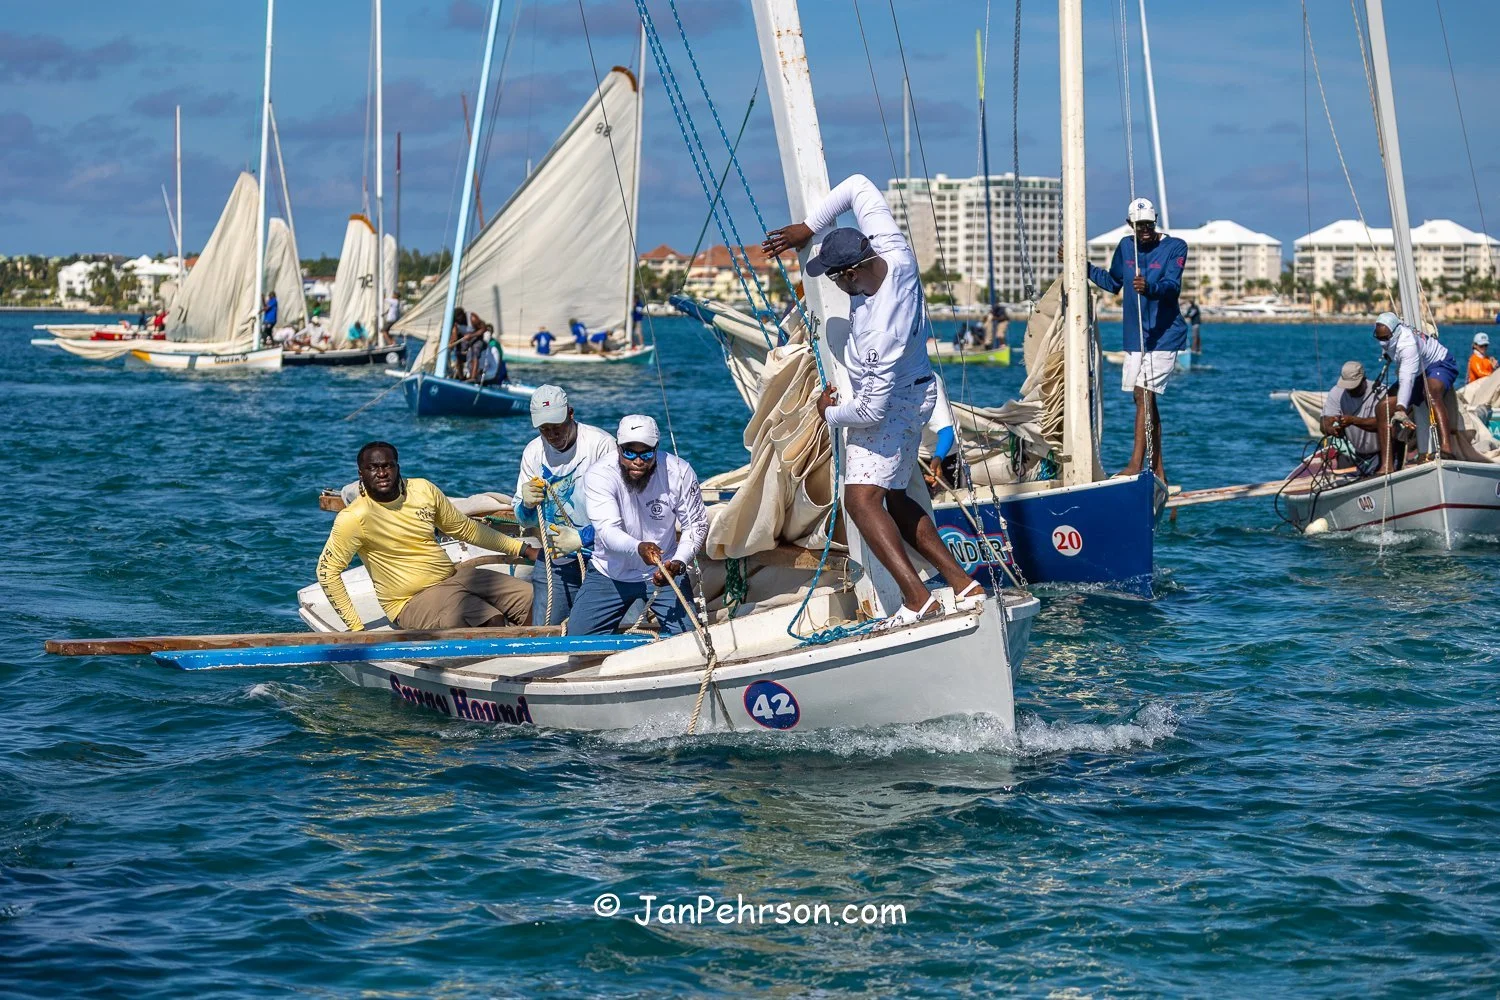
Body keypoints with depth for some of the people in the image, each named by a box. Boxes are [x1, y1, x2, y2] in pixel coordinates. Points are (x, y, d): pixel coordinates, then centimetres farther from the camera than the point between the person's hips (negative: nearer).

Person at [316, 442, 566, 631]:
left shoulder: (423, 490, 2)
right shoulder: (354, 519, -16)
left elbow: (463, 528, 15)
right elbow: (328, 572, -12)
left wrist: (523, 549, 13)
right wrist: (356, 629, -16)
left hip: (453, 575, 7)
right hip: (413, 602, -7)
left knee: (531, 599, -4)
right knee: (492, 622, -28)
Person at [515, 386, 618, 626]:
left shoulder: (601, 444, -11)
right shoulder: (533, 452, 6)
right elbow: (525, 520, 12)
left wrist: (581, 538, -25)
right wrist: (527, 505, -11)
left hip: (598, 556, -5)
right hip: (554, 562, 5)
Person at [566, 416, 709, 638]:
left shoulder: (679, 473, -16)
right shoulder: (599, 475, -21)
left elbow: (696, 524, -5)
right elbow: (607, 530, -32)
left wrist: (679, 563, -23)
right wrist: (638, 548, -53)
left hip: (663, 570, 0)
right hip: (610, 572, 0)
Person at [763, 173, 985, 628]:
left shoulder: (882, 335, -38)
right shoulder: (892, 250, -18)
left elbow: (872, 410, -30)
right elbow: (858, 186, -6)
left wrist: (831, 413, -10)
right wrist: (808, 227, -8)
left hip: (890, 406, -10)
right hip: (914, 391, 10)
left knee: (862, 497, -22)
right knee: (892, 497, 17)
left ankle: (916, 596, -31)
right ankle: (963, 584, 13)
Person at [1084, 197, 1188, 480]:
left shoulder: (1175, 247, -9)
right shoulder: (1125, 246, 8)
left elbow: (1172, 286, -23)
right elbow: (1113, 282, 24)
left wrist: (1149, 288, -44)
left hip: (1164, 336, -7)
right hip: (1134, 336, 7)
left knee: (1144, 395, -17)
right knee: (1146, 400, 9)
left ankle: (1136, 465, -21)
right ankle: (1158, 471, 16)